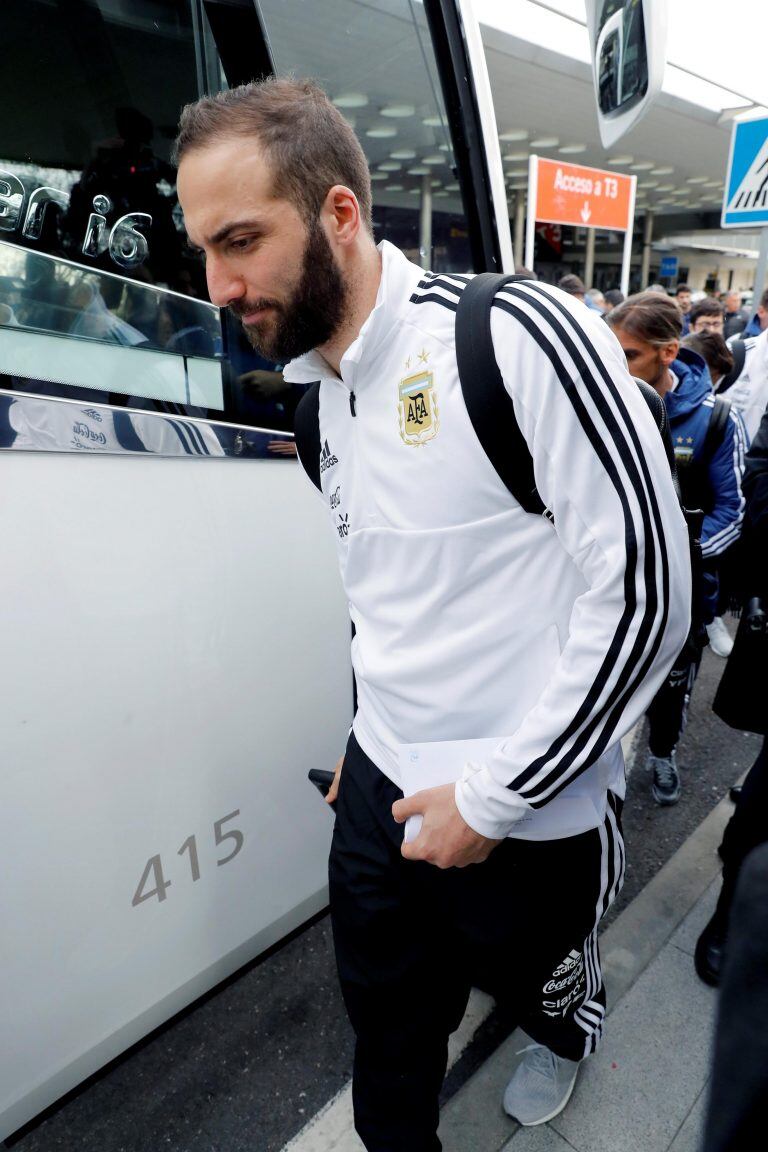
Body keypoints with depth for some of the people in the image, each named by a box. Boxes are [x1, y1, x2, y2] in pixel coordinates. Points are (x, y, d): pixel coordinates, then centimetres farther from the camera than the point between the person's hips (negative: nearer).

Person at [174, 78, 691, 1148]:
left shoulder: (519, 337, -21)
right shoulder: (324, 400, 3)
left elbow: (647, 588, -23)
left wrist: (493, 796, -18)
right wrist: (376, 738, 15)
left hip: (524, 816, -5)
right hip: (382, 788, 5)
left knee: (535, 974, 26)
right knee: (387, 1019, 22)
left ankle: (568, 1031, 62)